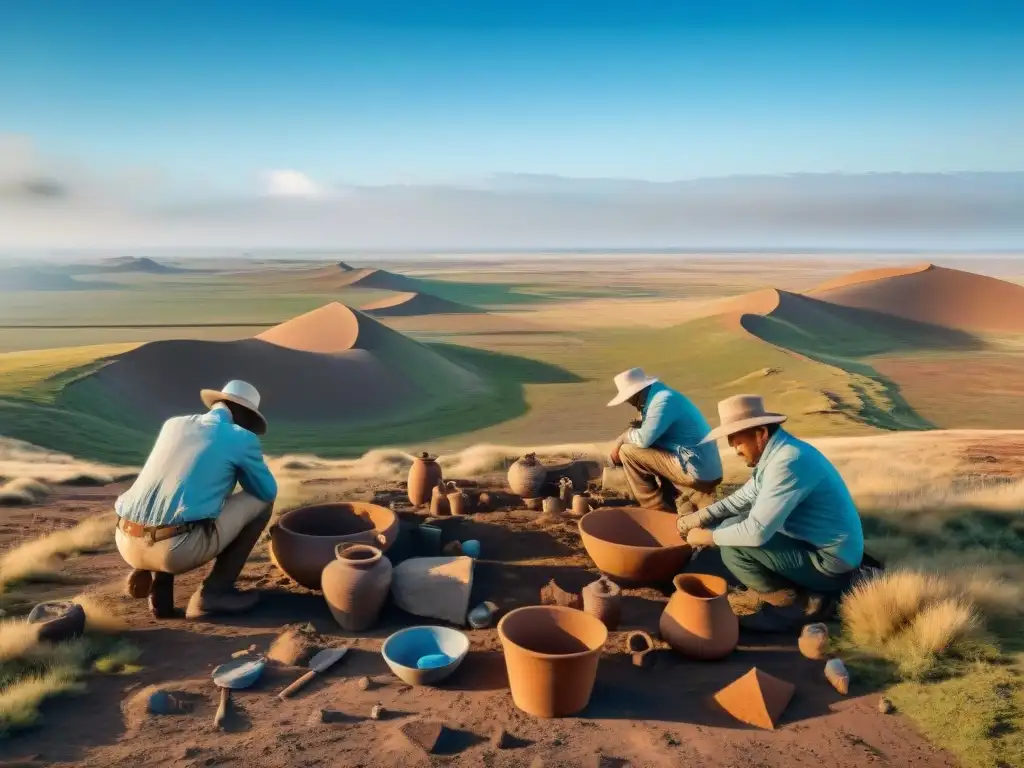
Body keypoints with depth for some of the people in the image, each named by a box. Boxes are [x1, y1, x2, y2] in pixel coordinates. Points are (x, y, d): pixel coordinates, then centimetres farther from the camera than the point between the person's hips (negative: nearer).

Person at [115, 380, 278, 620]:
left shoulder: (173, 424, 21)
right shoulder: (242, 438, 3)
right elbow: (268, 492, 16)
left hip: (127, 544, 7)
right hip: (178, 549, -6)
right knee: (260, 502, 14)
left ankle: (159, 587, 17)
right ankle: (213, 592, 11)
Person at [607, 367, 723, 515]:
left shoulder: (663, 400, -17)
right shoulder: (657, 396, 13)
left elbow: (643, 439, -21)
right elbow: (651, 436, 19)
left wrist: (624, 436, -2)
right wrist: (640, 427, 0)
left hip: (697, 471, -10)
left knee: (627, 452, -8)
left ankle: (656, 509, 0)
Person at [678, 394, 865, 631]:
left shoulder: (788, 462, -28)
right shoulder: (776, 452, 3)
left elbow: (757, 532, -29)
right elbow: (742, 498, 14)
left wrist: (707, 536, -13)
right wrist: (697, 518, 3)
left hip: (831, 561, -10)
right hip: (811, 542, 10)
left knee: (733, 548, -19)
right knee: (732, 527, 11)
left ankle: (799, 602, 1)